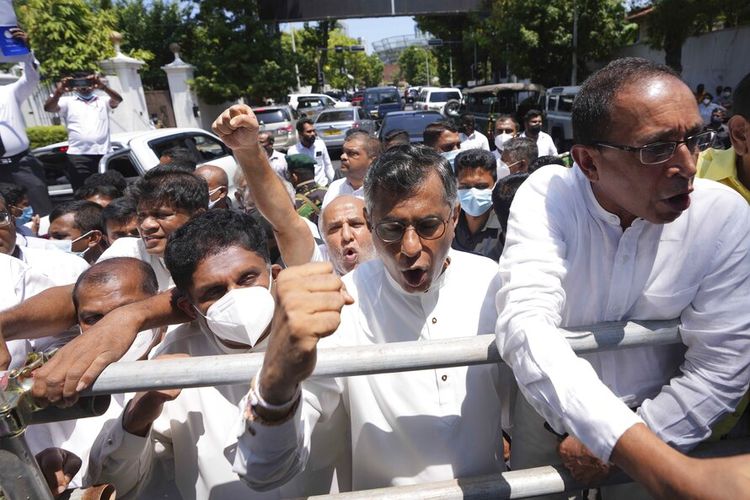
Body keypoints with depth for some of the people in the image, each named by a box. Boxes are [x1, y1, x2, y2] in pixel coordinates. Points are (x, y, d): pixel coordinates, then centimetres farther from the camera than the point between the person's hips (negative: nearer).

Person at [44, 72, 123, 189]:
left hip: (103, 154, 2)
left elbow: (118, 99, 0)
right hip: (78, 155, -1)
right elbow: (48, 108, -1)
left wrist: (104, 87, -21)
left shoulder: (102, 101, 20)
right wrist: (58, 92, -21)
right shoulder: (68, 102, 15)